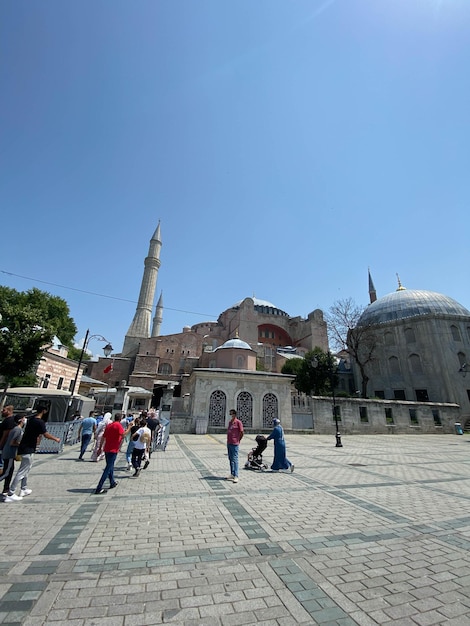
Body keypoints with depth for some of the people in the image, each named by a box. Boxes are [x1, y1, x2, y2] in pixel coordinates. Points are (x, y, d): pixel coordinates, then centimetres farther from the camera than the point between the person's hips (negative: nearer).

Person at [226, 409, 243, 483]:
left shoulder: (238, 422, -10)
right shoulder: (229, 422, 12)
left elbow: (242, 432, -8)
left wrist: (238, 440, 1)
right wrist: (228, 440, 13)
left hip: (234, 444, -8)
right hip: (229, 443, 8)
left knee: (235, 460, -6)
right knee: (230, 459, 14)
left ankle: (236, 476, -3)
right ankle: (232, 474, 24)